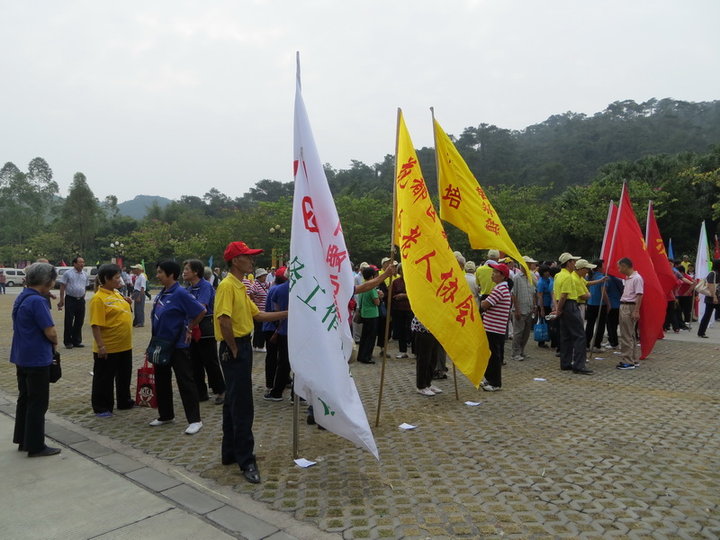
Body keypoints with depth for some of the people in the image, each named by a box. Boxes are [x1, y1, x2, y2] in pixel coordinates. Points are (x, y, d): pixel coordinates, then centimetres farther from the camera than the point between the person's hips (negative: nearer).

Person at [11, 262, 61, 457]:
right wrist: (55, 343, -1)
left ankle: (22, 440, 28)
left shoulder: (21, 299, 8)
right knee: (38, 403, 1)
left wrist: (50, 342, 6)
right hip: (37, 359, -9)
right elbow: (51, 333, -22)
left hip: (21, 357, 9)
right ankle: (36, 446, 9)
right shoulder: (37, 301, -22)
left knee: (24, 399, 18)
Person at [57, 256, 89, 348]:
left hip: (81, 300, 5)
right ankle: (68, 342, 8)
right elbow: (62, 286, -4)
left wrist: (83, 298, 14)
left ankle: (77, 341, 18)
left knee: (79, 321, 8)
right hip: (70, 299, -5)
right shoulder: (68, 274, -3)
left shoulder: (85, 275, 11)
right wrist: (61, 299, -8)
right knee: (69, 321, -1)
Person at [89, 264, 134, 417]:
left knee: (124, 376, 21)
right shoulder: (98, 298, -17)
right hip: (108, 348, -9)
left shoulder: (116, 293, 9)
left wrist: (127, 303, 8)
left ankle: (124, 401, 36)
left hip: (125, 346, 9)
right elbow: (96, 325, -21)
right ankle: (101, 408, 19)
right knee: (104, 379, 6)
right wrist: (100, 346, -22)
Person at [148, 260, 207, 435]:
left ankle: (194, 420, 4)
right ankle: (165, 415, 33)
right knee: (161, 381, 17)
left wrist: (189, 329, -7)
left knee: (185, 382, -3)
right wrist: (155, 338, 14)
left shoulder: (180, 293, -17)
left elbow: (201, 311, -19)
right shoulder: (161, 294, 7)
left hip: (178, 345, -9)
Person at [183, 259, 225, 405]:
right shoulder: (189, 288, 11)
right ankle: (201, 393, 22)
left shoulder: (205, 286, -13)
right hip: (193, 329, 8)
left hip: (205, 329, -8)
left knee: (210, 362, -1)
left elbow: (200, 308, -23)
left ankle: (220, 391, 12)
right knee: (195, 363, 12)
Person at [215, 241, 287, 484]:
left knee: (233, 402, 16)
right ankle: (246, 461, 2)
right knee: (242, 405, -5)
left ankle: (231, 452, 27)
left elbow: (257, 314, 18)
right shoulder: (227, 285, -16)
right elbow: (224, 320, -26)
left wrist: (286, 314, 13)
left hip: (243, 347, 10)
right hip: (234, 348, -10)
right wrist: (234, 348, -17)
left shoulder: (240, 286, 14)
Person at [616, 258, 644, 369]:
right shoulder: (627, 278, 15)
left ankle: (628, 361, -2)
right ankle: (634, 360, 23)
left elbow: (639, 295, -18)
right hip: (623, 306, 10)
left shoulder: (637, 278, -14)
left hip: (630, 307, -10)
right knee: (631, 335, 15)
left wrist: (636, 311, -21)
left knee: (627, 336, -6)